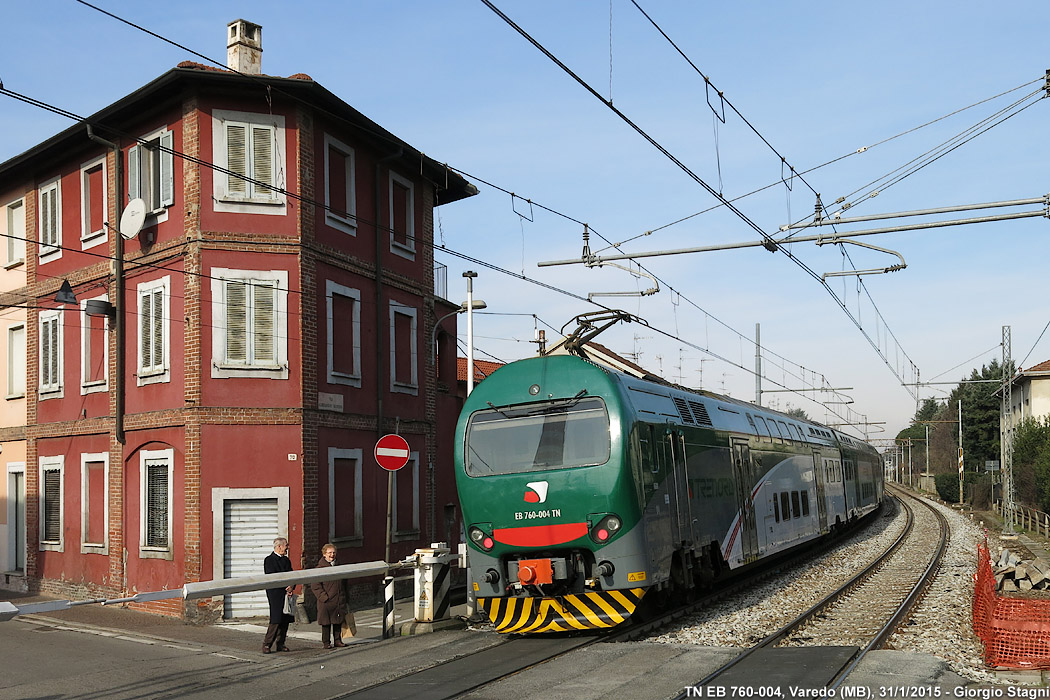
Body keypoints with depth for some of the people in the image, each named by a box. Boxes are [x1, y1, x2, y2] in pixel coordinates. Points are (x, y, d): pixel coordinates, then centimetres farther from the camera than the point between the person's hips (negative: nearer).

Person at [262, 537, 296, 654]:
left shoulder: (287, 560, 18)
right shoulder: (269, 560, -5)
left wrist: (291, 587, -6)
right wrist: (286, 587, -13)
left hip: (287, 594, 7)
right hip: (275, 594, -7)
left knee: (285, 620, 5)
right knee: (276, 620, -10)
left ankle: (280, 644, 13)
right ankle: (266, 644, -2)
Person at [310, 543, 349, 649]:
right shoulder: (320, 568, -5)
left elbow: (344, 583, 22)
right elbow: (315, 585, -10)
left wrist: (344, 598, 15)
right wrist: (324, 597, -16)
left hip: (339, 600, 5)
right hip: (326, 601, -5)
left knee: (338, 621, 9)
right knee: (326, 622, 1)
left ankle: (337, 640, 20)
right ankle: (326, 642, 10)